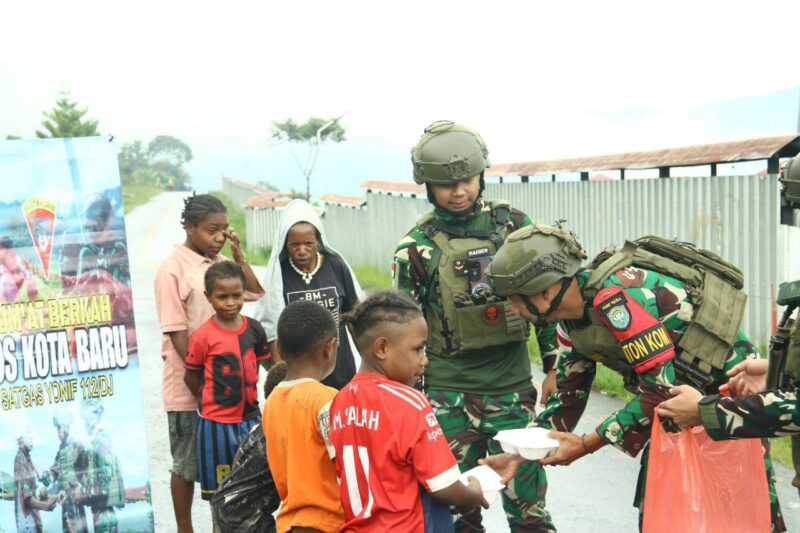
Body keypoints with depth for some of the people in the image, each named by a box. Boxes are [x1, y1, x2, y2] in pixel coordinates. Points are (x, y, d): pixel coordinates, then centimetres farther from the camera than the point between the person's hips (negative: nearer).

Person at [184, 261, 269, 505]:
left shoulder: (253, 329, -1)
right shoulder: (203, 336, -14)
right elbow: (191, 377, -5)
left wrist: (248, 395, 5)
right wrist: (213, 400, -3)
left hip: (250, 417, 4)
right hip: (216, 422, -4)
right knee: (219, 489, 11)